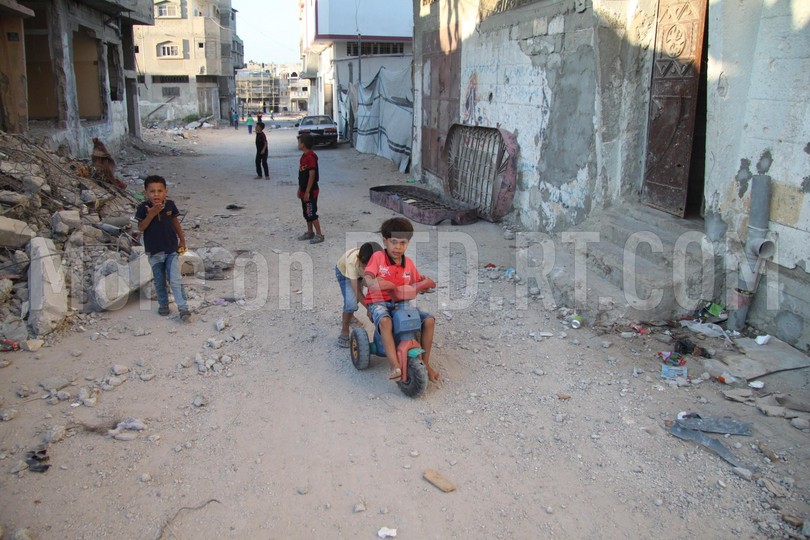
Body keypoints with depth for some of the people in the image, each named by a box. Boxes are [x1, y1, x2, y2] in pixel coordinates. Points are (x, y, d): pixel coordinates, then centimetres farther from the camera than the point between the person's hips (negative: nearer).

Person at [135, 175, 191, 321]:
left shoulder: (170, 204, -7)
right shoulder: (143, 208, -11)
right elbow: (141, 227, -13)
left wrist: (182, 240, 11)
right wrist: (151, 214, -26)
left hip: (172, 249, 0)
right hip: (154, 251, 0)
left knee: (175, 280, -6)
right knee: (159, 281, 14)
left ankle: (183, 308, -3)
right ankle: (163, 304, 31)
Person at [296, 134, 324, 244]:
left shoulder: (311, 157, -20)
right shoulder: (304, 156, 10)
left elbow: (312, 175, -22)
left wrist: (307, 192, -21)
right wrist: (300, 189, 19)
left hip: (310, 191, -10)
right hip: (304, 190, 10)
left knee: (311, 213, -4)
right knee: (306, 213, 15)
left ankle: (319, 235, 3)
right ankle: (310, 233, 26)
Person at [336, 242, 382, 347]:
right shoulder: (352, 261, -44)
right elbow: (357, 291, -39)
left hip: (358, 273, 4)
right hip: (344, 272, -4)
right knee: (351, 303, -18)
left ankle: (350, 316, 46)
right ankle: (344, 332, 1)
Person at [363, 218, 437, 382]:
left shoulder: (408, 262, 10)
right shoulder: (378, 257, -4)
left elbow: (418, 281, 19)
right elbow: (367, 277, -15)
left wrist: (428, 282, -4)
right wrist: (372, 282, -38)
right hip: (379, 302, -4)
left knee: (429, 320, -15)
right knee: (385, 321, -40)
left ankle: (425, 362, 1)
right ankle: (395, 366, -45)